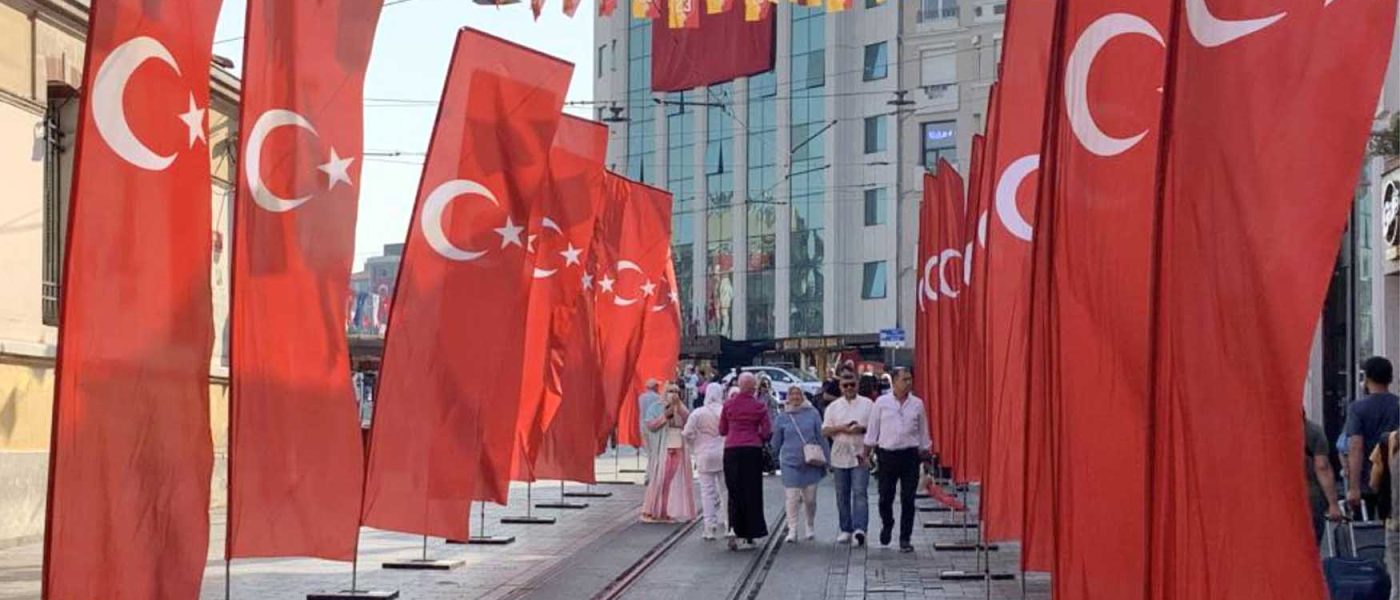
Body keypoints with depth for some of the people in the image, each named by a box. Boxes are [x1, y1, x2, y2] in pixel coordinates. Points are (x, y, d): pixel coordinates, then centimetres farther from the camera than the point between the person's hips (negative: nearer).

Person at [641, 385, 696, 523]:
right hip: (662, 449, -4)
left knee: (677, 480, -1)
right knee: (659, 479, -7)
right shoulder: (656, 407, 4)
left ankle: (670, 512, 3)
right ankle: (651, 512, -2)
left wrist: (679, 406, -13)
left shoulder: (682, 408, 15)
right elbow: (650, 425, -7)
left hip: (679, 449, 4)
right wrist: (665, 415, -13)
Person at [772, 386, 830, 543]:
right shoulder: (782, 418, 4)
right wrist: (779, 458, 17)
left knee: (810, 498, 6)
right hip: (790, 463, 0)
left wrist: (825, 458, 5)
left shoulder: (812, 414, 2)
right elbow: (776, 442, 14)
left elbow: (821, 437, 5)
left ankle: (810, 527, 25)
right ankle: (792, 529, -1)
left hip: (811, 463, 0)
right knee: (792, 497, -6)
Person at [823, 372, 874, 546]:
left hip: (861, 455, -3)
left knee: (860, 493, -12)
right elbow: (825, 430, 5)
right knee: (842, 495, 7)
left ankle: (859, 528, -20)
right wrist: (841, 428, -11)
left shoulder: (867, 404, 5)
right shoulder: (833, 407, 10)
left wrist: (863, 428, -13)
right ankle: (846, 530, 16)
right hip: (840, 455, 3)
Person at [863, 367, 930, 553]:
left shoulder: (917, 404, 4)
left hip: (910, 454, 1)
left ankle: (905, 539, 9)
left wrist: (924, 452, 10)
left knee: (908, 499, 0)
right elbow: (873, 429, 5)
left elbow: (923, 431, 11)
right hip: (887, 454, 0)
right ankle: (887, 525, 34)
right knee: (885, 497, 4)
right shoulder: (882, 403, 1)